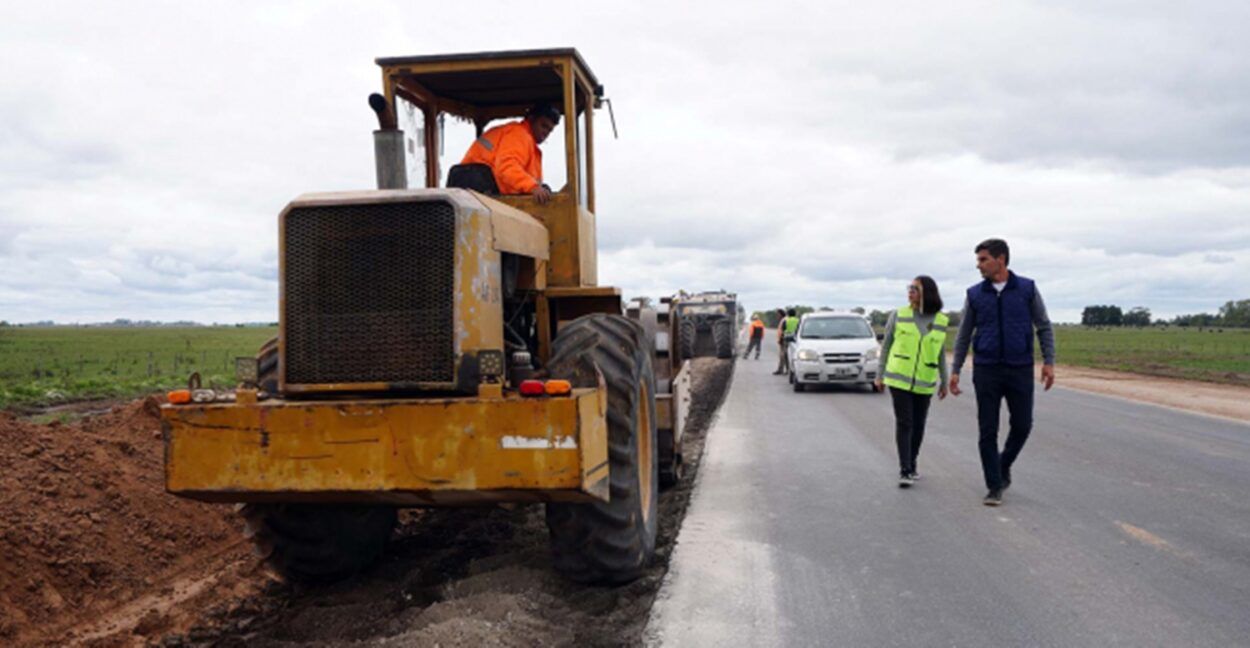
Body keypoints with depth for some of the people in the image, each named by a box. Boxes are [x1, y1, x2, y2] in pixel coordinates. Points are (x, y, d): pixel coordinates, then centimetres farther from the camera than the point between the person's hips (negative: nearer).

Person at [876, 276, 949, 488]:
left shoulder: (940, 321, 4)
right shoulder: (899, 315, 0)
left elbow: (940, 353, 11)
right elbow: (886, 345, 5)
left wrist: (944, 382, 13)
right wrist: (880, 374, 4)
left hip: (924, 382, 2)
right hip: (899, 379, -2)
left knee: (918, 425, 8)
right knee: (904, 423, -8)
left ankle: (911, 465, 25)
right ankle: (905, 471, -7)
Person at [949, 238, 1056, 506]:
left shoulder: (1027, 289, 1)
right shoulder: (975, 294, 3)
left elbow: (1044, 327, 5)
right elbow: (964, 335, 9)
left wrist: (1049, 361, -6)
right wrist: (955, 370, 5)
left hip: (1020, 370, 0)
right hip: (986, 371, 0)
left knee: (1022, 425, 5)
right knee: (988, 430, 0)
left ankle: (1004, 466, 32)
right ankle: (995, 487, 8)